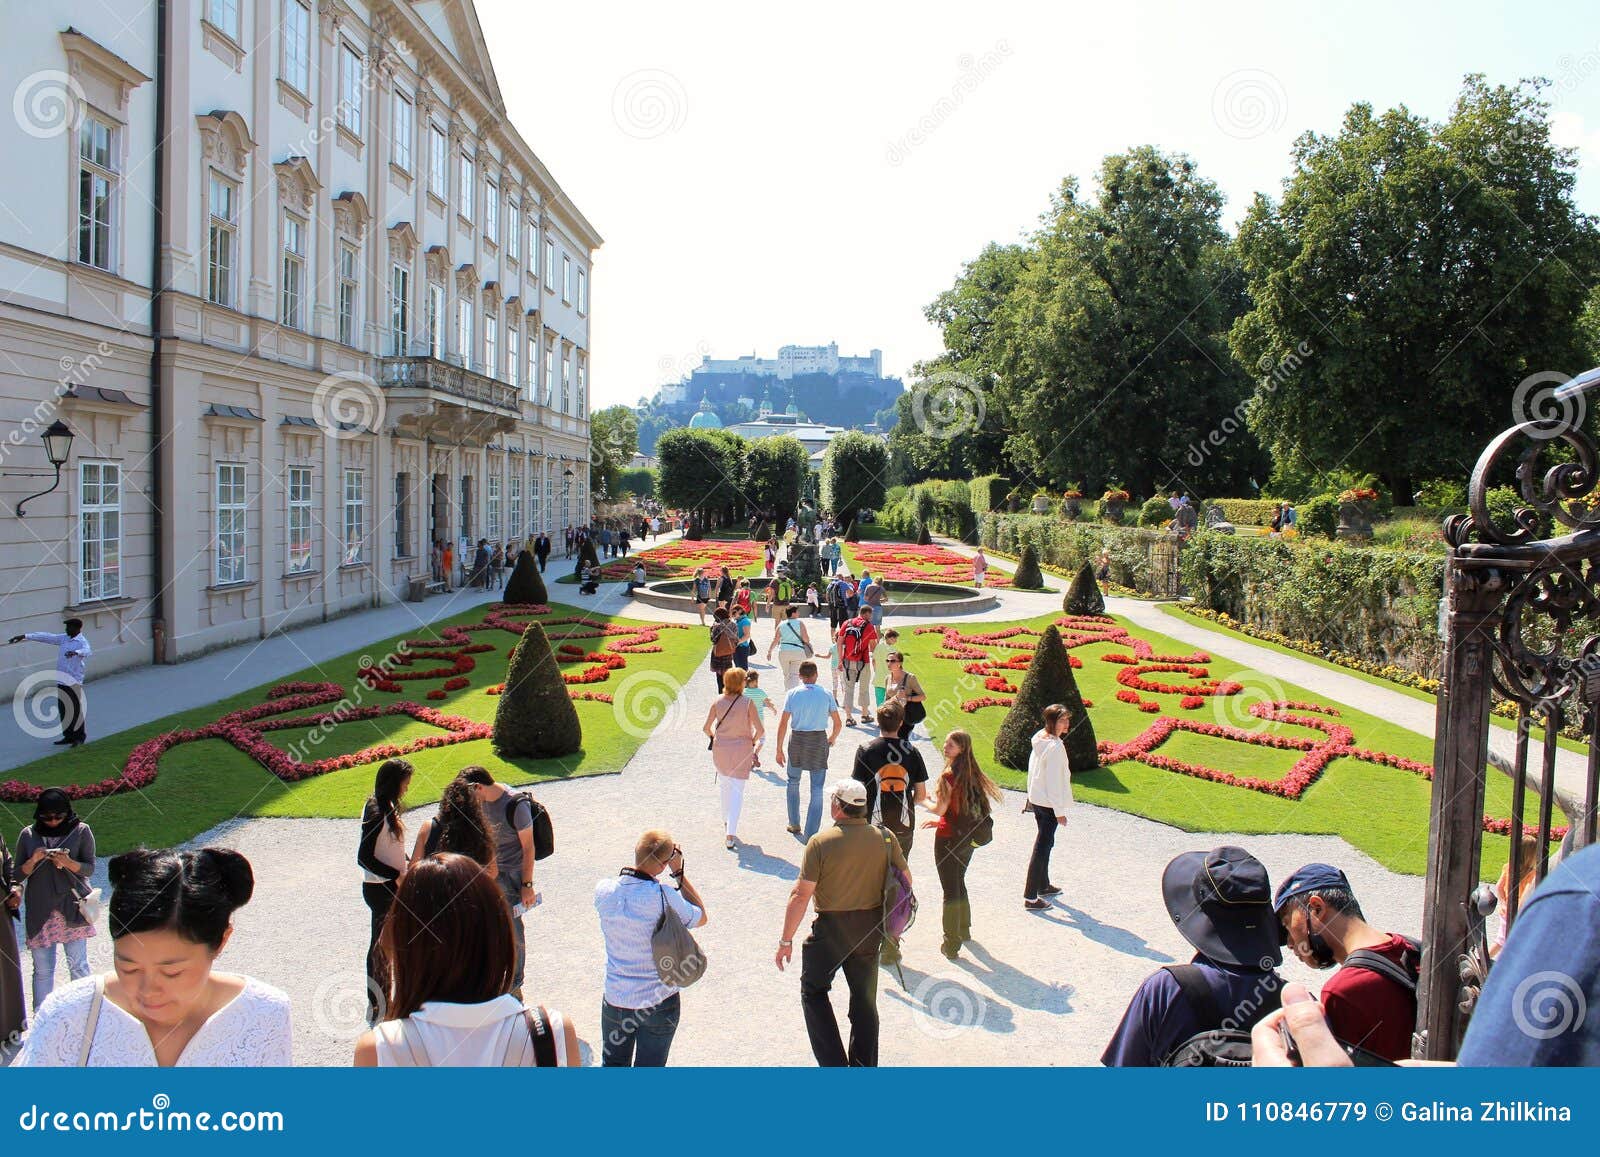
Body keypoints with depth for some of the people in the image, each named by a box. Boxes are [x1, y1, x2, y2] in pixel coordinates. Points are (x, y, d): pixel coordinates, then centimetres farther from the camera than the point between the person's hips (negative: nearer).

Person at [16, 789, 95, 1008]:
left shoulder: (81, 831, -2)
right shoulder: (28, 835, 2)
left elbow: (90, 868, -3)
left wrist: (68, 863, -22)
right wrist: (33, 861, -15)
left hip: (72, 907, -1)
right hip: (40, 911, 2)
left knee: (78, 965, 3)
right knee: (42, 969, 5)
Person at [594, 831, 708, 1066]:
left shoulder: (603, 890, -15)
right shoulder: (665, 897, -25)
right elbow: (701, 918, -6)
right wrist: (679, 872, -7)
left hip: (615, 1000, 3)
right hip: (659, 1002, -3)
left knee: (613, 1065, 24)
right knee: (649, 1066, 18)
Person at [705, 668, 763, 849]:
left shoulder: (717, 701, -6)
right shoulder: (747, 703, -14)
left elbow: (706, 728, -3)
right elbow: (760, 730, -15)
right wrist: (753, 741, 4)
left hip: (720, 749, 3)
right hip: (741, 750, -3)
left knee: (724, 785, 25)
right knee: (737, 790, 1)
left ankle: (726, 822, 41)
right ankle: (730, 834, -8)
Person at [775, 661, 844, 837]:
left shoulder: (792, 694, -4)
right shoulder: (826, 694, -3)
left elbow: (783, 724, -7)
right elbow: (838, 724, 0)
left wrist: (779, 749, 0)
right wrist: (832, 739, 19)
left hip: (797, 739, 0)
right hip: (819, 740, 0)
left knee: (793, 782, 23)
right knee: (817, 789, 5)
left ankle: (794, 823, 32)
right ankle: (811, 833, 3)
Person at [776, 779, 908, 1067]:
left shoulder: (820, 842, -18)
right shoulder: (885, 839, -6)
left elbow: (801, 895, -16)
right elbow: (905, 880, 3)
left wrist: (786, 940, -7)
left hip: (831, 928, -4)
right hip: (871, 929, 4)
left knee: (813, 992, 16)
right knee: (865, 999, 18)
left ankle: (834, 1063, 9)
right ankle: (864, 1067, 26)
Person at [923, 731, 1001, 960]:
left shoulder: (949, 776, -20)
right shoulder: (972, 774, 3)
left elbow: (940, 809, -18)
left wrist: (922, 801, 1)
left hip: (949, 838, -7)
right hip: (968, 838, 7)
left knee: (950, 891, 1)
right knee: (959, 884, 26)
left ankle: (951, 945, 7)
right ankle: (964, 930, 42)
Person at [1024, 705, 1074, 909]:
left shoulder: (1040, 741, 4)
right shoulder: (1055, 747, -24)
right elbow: (1054, 781, -22)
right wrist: (1060, 812, -17)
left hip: (1036, 800, 9)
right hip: (1049, 804, -9)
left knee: (1045, 842, 23)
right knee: (1042, 847, -4)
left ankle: (1043, 886, 38)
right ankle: (1030, 897, -1)